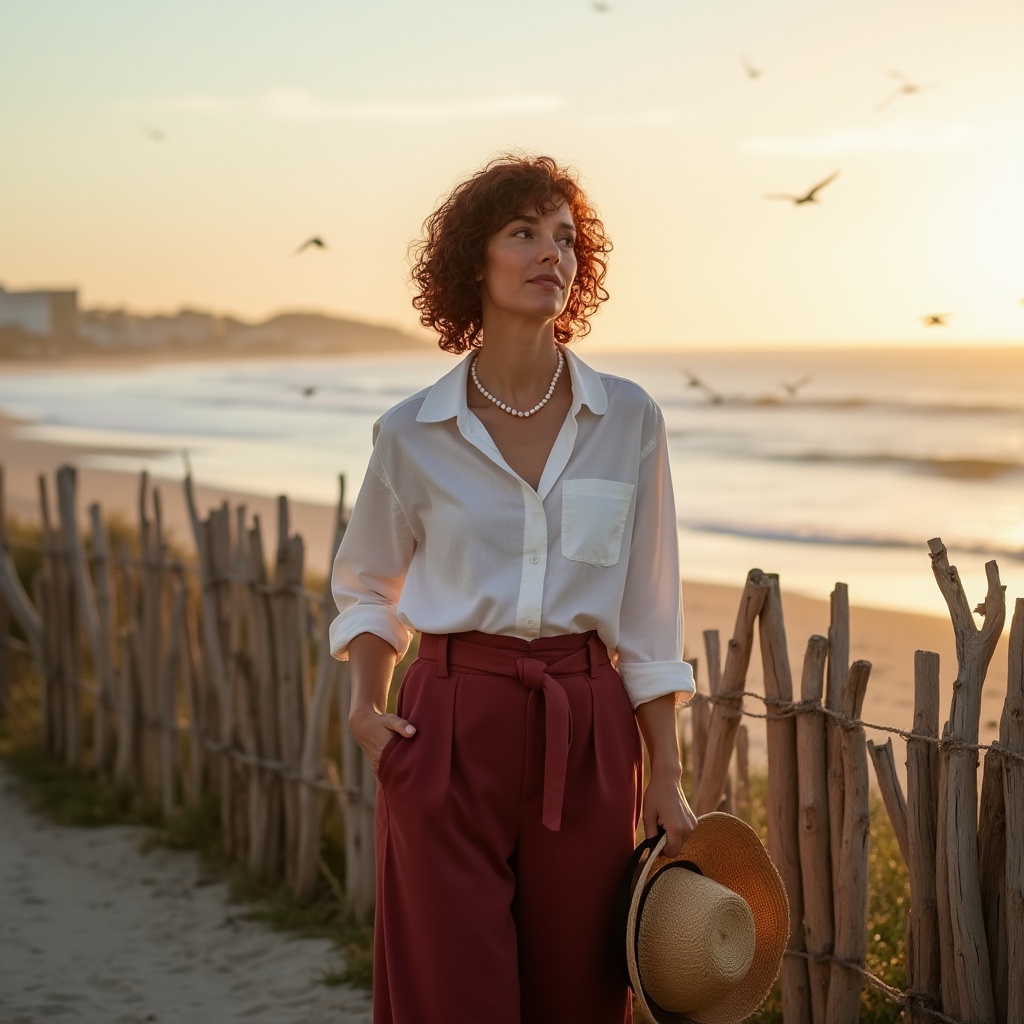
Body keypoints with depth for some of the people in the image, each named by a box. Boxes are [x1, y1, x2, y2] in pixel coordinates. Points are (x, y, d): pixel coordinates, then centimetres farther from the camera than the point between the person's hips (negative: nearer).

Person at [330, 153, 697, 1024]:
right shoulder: (413, 435, -1)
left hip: (587, 734, 1)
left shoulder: (629, 421, 1)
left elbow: (648, 615, 4)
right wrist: (366, 702, 0)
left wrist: (666, 777, 3)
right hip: (450, 730, -1)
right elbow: (367, 585, 16)